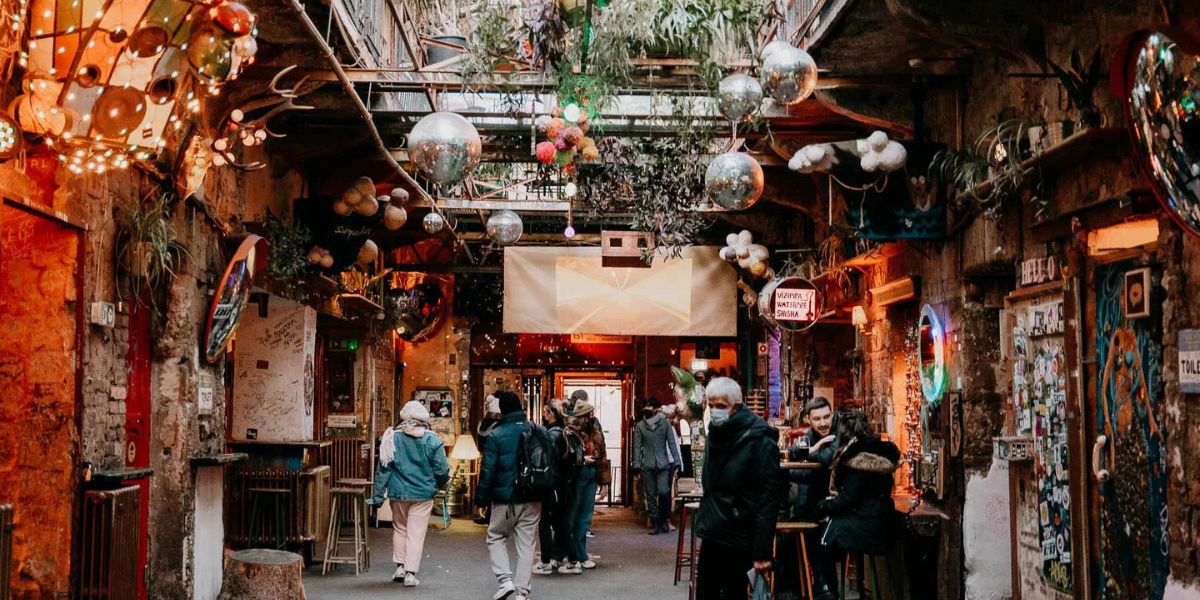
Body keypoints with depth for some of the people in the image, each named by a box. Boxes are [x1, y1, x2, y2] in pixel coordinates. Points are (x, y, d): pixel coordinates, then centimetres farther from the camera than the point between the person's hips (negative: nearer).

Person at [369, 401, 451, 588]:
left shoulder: (393, 438, -5)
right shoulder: (432, 440, -9)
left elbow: (383, 469, -4)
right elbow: (442, 470, -7)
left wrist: (378, 495, 1)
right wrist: (437, 485, 15)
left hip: (398, 493, 2)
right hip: (423, 494, -2)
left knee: (399, 529, 21)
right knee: (416, 533, 4)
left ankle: (400, 566, 24)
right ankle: (411, 573, 3)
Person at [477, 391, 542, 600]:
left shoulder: (496, 435, -10)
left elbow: (488, 469, -10)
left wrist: (482, 498, -2)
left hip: (506, 499, -3)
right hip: (533, 500, 3)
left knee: (496, 538, 14)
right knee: (526, 544, 8)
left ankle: (505, 580, -2)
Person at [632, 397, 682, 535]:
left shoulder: (665, 423, 4)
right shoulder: (640, 425, 6)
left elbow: (672, 443, 3)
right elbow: (637, 446, 4)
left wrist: (677, 461, -3)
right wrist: (636, 464, -4)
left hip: (663, 464, -1)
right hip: (647, 466, 1)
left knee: (663, 492, -12)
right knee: (651, 495, 3)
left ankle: (663, 520, 9)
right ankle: (655, 523, 10)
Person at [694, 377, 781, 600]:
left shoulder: (759, 441, -15)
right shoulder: (716, 434, 10)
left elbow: (768, 500, -18)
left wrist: (762, 551, -20)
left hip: (739, 540, -7)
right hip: (712, 536, 7)